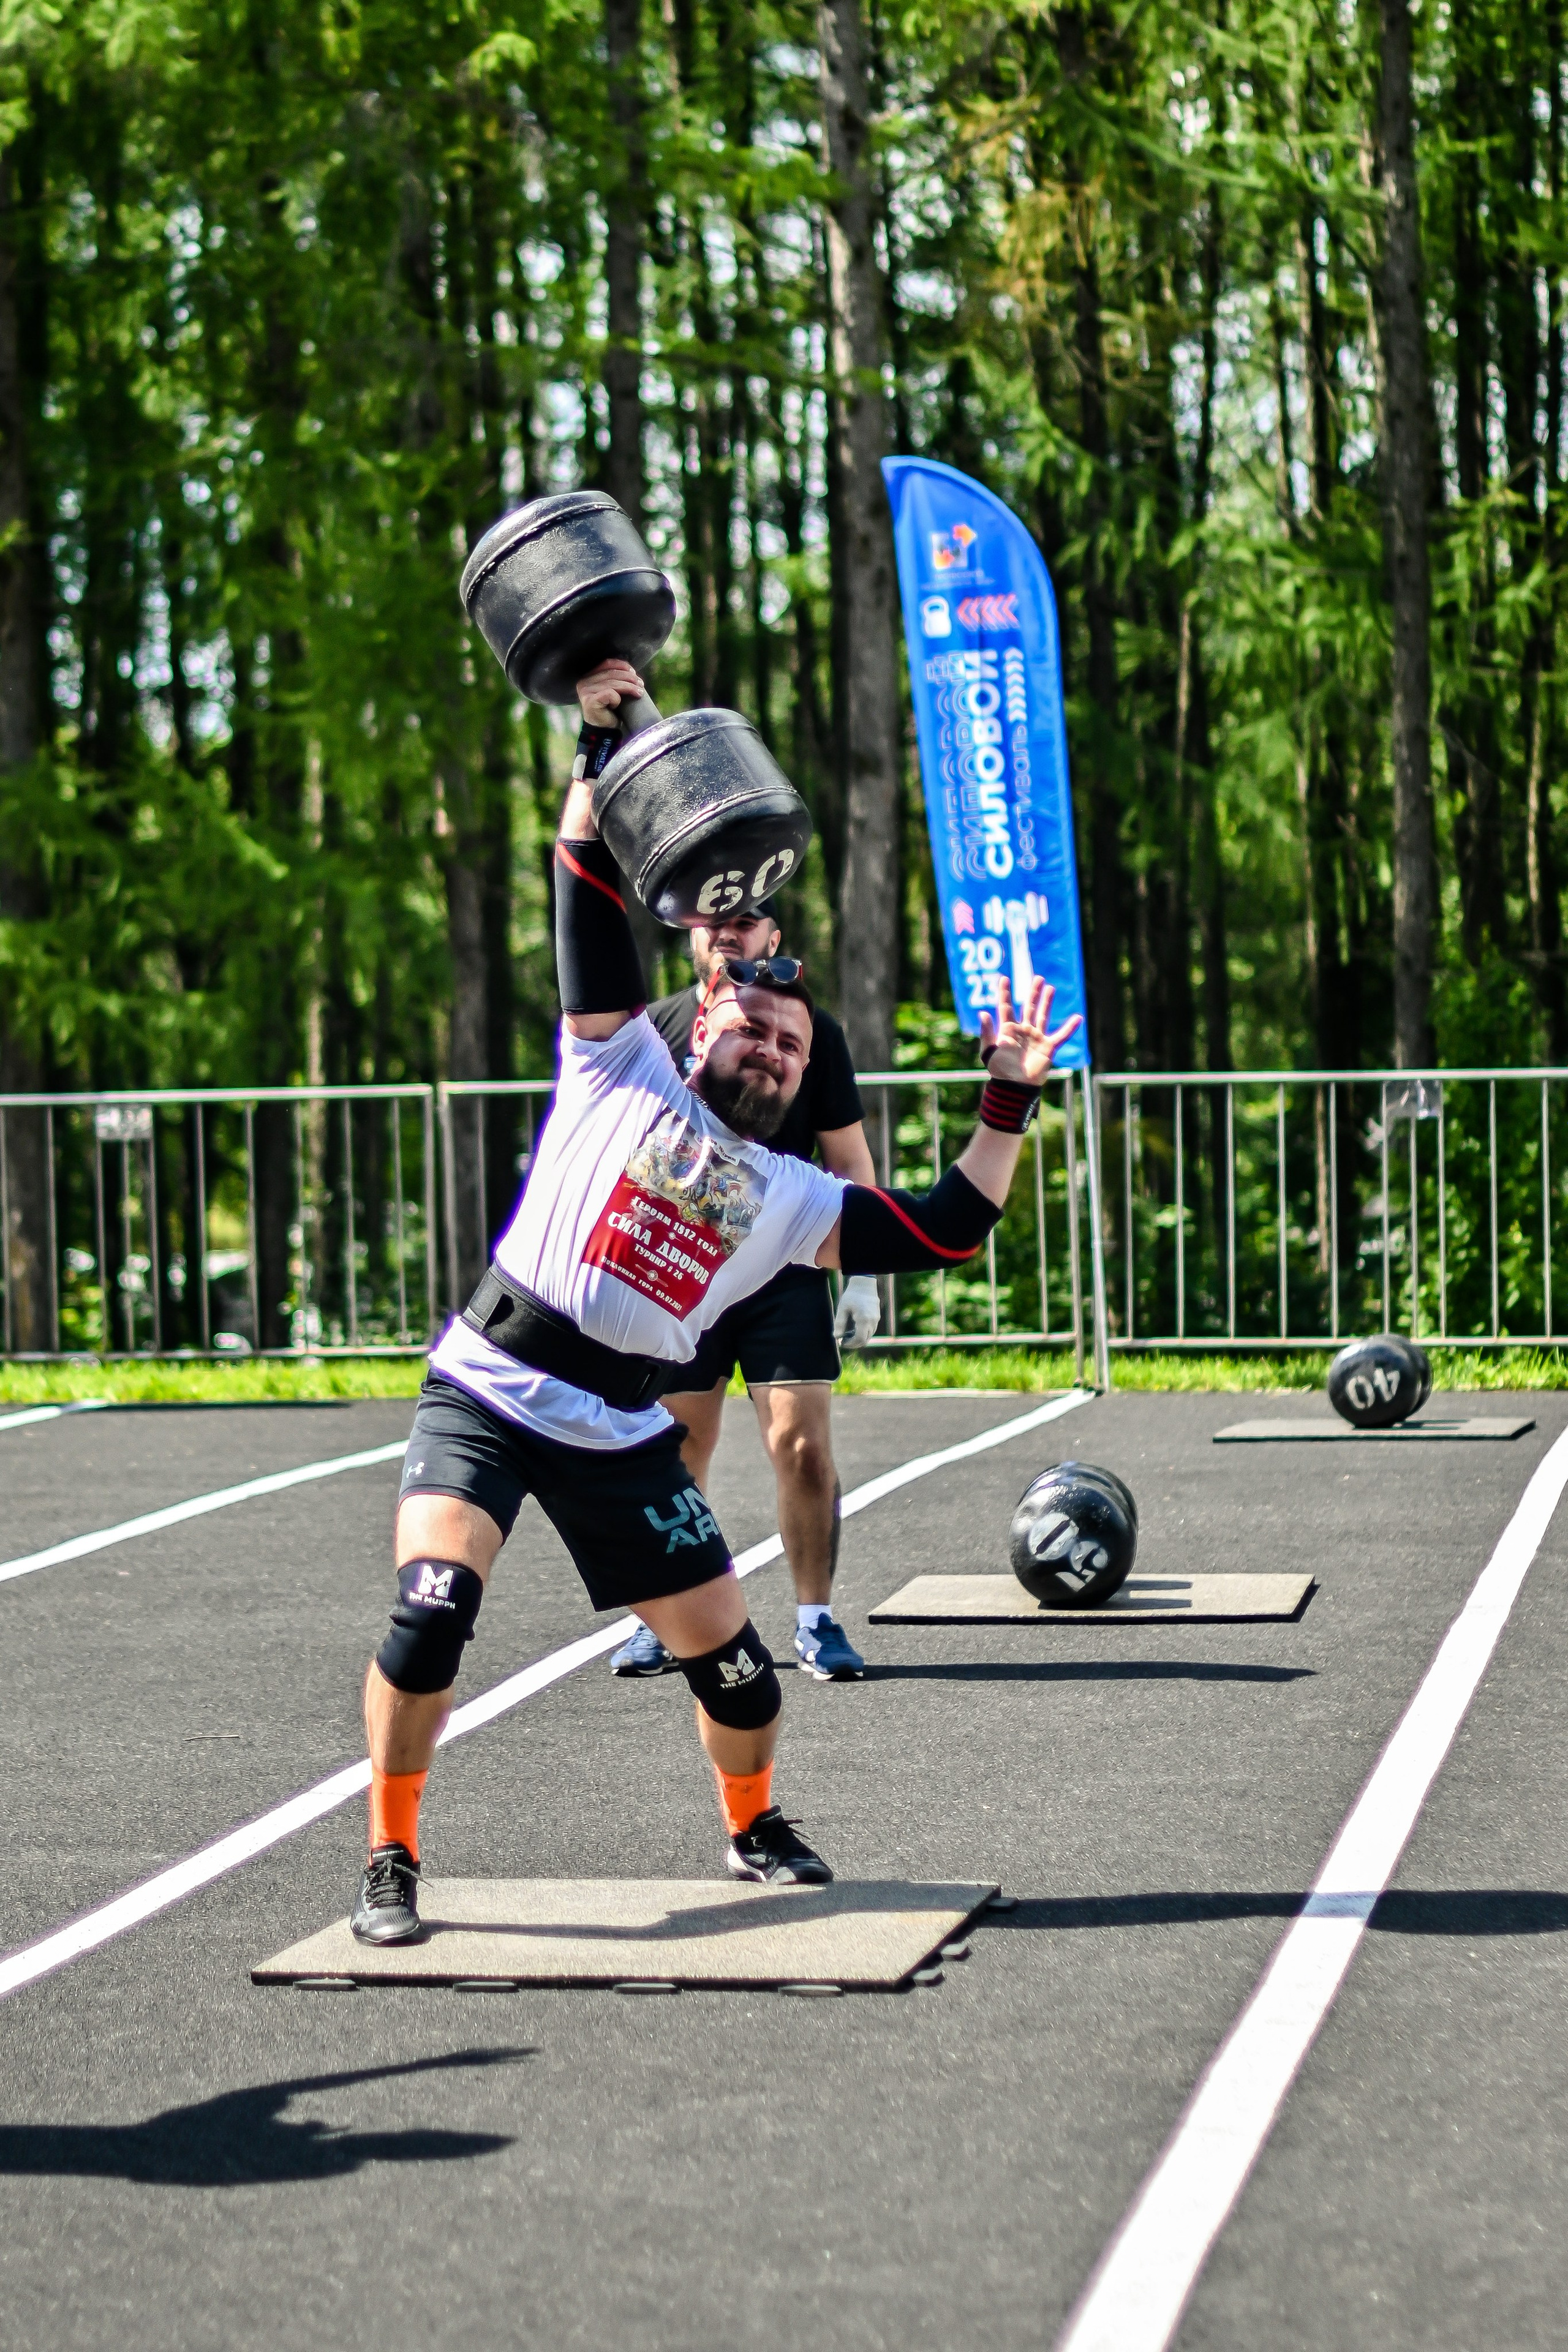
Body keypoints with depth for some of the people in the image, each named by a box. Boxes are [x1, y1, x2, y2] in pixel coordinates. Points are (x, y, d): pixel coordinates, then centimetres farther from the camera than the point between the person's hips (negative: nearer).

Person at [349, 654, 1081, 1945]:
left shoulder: (794, 1198, 12)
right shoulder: (622, 1067, 4)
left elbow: (950, 1230, 7)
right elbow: (592, 893, -1)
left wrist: (1009, 1103, 0)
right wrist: (605, 744, -7)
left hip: (622, 1436, 4)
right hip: (485, 1392, -4)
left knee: (729, 1655, 4)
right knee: (432, 1604, -23)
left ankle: (756, 1827, 35)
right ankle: (391, 1861, -7)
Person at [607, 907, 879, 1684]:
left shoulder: (811, 1030, 3)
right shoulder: (655, 1028, 5)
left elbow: (849, 1159, 7)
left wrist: (862, 1276, 2)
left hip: (787, 1275, -1)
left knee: (804, 1447, -9)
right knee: (674, 1454, 5)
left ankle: (815, 1620, 2)